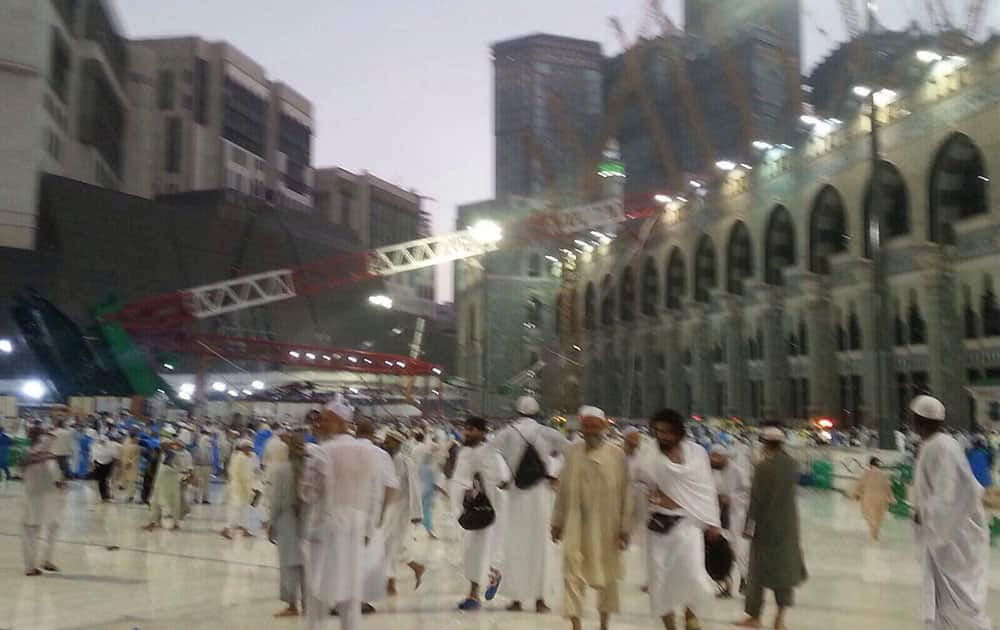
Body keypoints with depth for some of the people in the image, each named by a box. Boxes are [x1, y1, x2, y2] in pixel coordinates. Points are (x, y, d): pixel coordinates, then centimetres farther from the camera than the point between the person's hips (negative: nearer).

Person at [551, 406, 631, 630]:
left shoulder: (617, 454, -5)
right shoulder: (572, 452, 2)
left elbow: (625, 493, -3)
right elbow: (563, 488, 8)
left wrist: (624, 527, -5)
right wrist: (557, 521, 9)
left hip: (606, 525, -1)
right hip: (576, 524, 1)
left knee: (606, 573, 14)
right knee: (573, 572, -5)